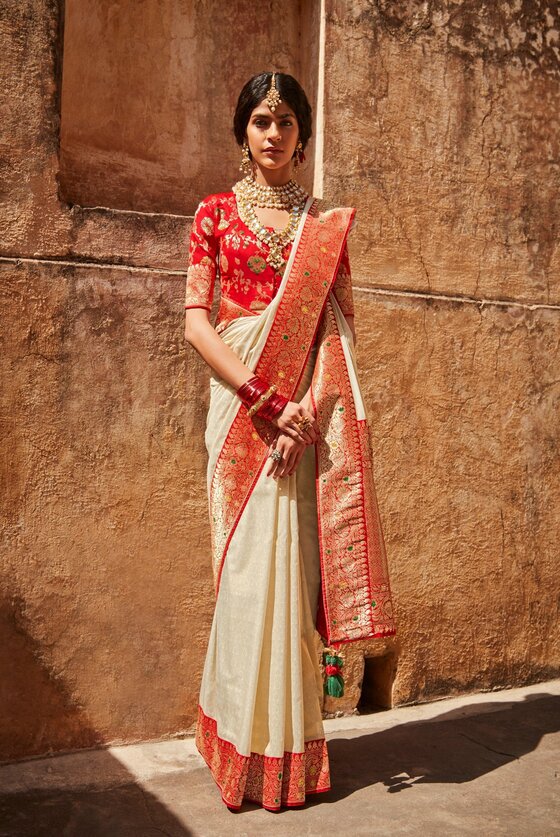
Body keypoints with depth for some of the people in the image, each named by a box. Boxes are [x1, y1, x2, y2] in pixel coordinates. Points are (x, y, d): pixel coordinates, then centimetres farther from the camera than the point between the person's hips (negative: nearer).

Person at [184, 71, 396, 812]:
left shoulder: (328, 222, 14)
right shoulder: (216, 214, 9)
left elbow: (343, 322, 5)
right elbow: (195, 320, -2)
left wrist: (312, 404, -12)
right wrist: (265, 398, -14)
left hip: (307, 407, 2)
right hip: (243, 398, -1)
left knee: (295, 557, 1)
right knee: (253, 560, -3)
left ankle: (293, 743, 13)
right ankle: (256, 750, 10)